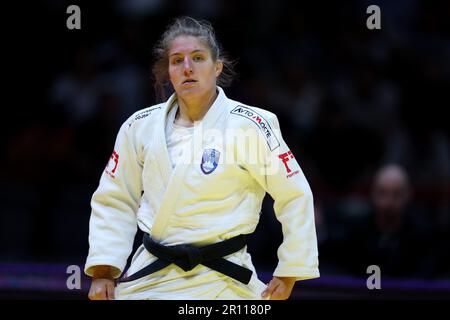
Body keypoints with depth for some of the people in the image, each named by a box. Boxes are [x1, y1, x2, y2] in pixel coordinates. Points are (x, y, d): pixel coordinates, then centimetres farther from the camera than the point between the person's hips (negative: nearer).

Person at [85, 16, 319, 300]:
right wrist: (103, 272, 5)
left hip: (220, 283, -3)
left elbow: (295, 197, -2)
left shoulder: (250, 126, -8)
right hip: (149, 278, 3)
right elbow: (114, 202, 12)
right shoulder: (140, 127, 3)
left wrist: (288, 274, 0)